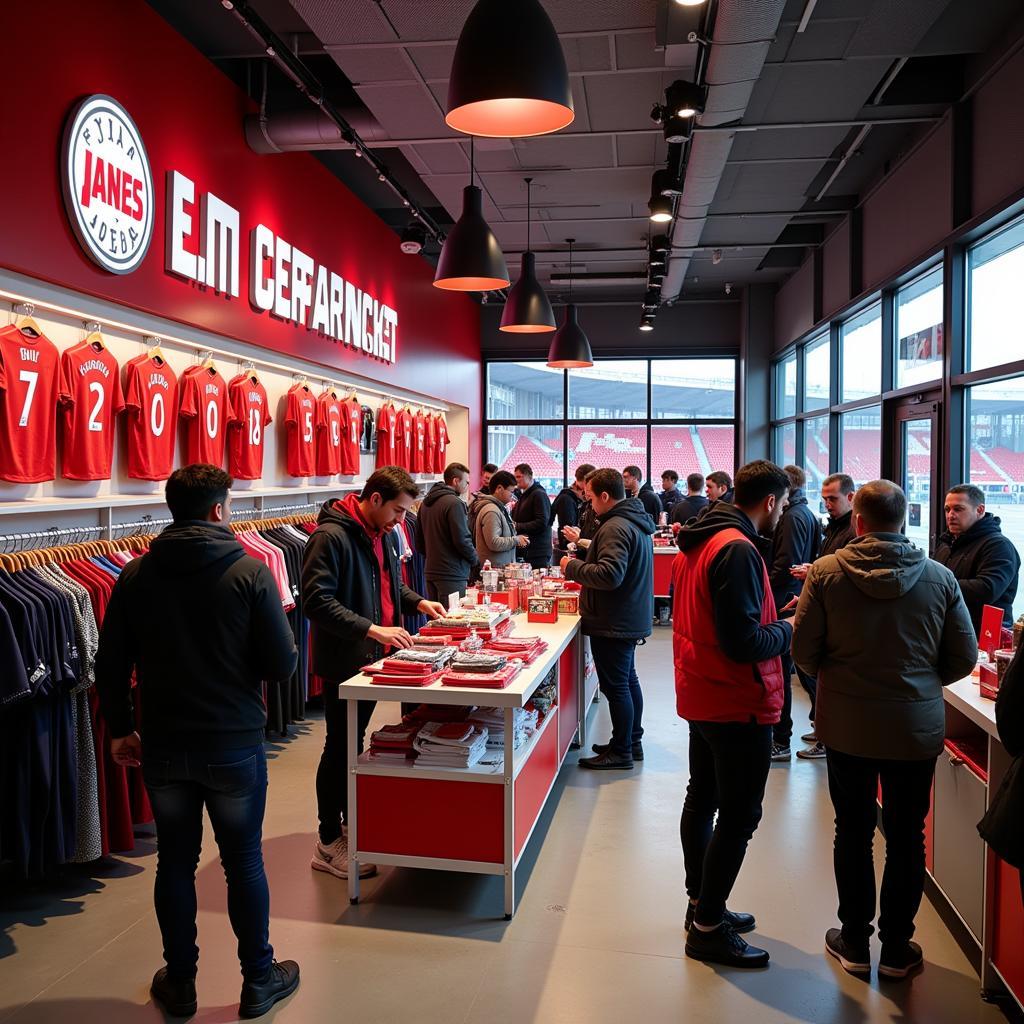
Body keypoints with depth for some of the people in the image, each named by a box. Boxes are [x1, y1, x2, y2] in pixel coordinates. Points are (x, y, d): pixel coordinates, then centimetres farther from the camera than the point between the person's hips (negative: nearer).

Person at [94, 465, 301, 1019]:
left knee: (174, 863, 17)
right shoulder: (249, 572, -14)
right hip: (235, 745, -3)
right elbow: (282, 664, -13)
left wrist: (121, 728, 13)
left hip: (163, 746, 3)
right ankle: (258, 979, 27)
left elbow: (110, 666, 0)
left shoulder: (135, 575, -4)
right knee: (244, 862, 12)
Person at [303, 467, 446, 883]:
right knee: (339, 747, 1)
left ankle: (350, 823, 33)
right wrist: (372, 630, -30)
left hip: (372, 658, 8)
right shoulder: (331, 536, -19)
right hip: (343, 661, -8)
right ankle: (328, 843, 14)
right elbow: (317, 601, -26)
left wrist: (418, 602, 6)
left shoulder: (383, 534, 9)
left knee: (355, 741, 19)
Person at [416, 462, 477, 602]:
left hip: (430, 571, 9)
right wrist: (475, 558, -1)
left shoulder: (426, 503, 13)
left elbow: (419, 542, 17)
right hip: (452, 574, -9)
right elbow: (462, 540, -17)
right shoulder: (454, 503, -14)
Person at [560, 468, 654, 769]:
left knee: (615, 686, -1)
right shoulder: (637, 521, 12)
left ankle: (621, 752, 8)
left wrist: (573, 567, -17)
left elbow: (609, 575, -29)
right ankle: (632, 742, 30)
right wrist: (586, 551, 16)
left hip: (614, 624, -11)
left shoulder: (615, 527, -22)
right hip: (631, 618, 11)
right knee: (628, 680, 19)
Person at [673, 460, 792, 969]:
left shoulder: (697, 541, 7)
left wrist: (769, 618, 11)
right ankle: (707, 928, 11)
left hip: (701, 696, 10)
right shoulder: (737, 550, -23)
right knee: (738, 816, 1)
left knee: (702, 800, 19)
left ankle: (701, 904, 34)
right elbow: (744, 643, -26)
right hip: (738, 703, -10)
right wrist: (789, 629, -9)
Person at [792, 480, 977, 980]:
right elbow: (964, 658, -1)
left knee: (853, 832, 14)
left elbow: (803, 651, -10)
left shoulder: (826, 572, -12)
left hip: (846, 724, -1)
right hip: (917, 726, 1)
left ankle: (854, 942, 27)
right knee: (905, 837, 15)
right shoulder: (939, 577, -7)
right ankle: (896, 949, 27)